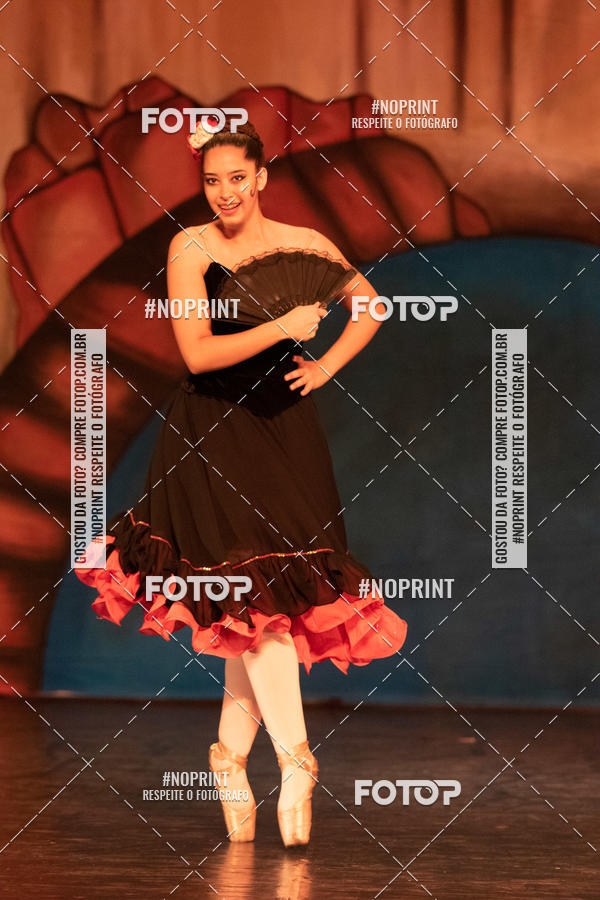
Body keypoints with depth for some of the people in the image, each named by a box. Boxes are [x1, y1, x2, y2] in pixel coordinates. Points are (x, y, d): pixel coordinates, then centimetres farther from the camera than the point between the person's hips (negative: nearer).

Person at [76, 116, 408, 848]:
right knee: (256, 595, -10)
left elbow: (369, 307, 18)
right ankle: (294, 761, -6)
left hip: (285, 429, 3)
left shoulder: (302, 244, 2)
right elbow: (198, 353, -14)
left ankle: (232, 756, 16)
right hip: (212, 432, -3)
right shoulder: (191, 248, -6)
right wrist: (283, 328, -17)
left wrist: (327, 365, 5)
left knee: (255, 607, 2)